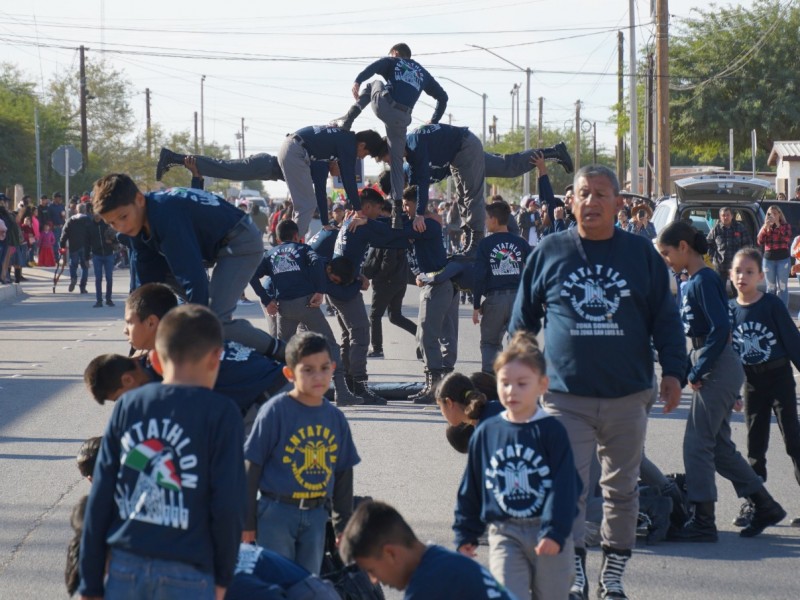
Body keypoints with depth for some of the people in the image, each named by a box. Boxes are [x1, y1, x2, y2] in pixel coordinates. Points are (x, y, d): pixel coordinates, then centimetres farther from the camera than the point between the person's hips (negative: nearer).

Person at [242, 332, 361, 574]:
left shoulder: (336, 418, 5)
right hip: (276, 514, -5)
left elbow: (343, 474, 14)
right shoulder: (275, 411, -11)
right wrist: (246, 521, -7)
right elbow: (251, 467, -8)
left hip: (316, 517, 5)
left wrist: (344, 525, 15)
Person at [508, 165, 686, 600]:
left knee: (621, 488, 10)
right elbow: (523, 319, 12)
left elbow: (666, 319, 9)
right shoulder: (549, 252, 4)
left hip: (628, 397, 1)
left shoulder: (641, 254, 5)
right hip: (566, 396, -1)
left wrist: (672, 370, 0)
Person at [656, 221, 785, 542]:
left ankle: (703, 522, -1)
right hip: (716, 368, 10)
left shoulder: (704, 280, -15)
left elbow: (720, 328, -22)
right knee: (719, 445, 13)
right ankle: (765, 506, 21)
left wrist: (697, 372, -17)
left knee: (698, 443, -6)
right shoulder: (694, 281, 13)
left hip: (718, 368, -10)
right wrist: (694, 370, 9)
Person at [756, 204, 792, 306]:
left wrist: (778, 225, -20)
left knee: (782, 287, -2)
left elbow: (787, 239, -17)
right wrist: (765, 227, -15)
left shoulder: (786, 226, 1)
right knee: (770, 287, 8)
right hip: (768, 259, 3)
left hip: (783, 259, -3)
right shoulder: (765, 227, 8)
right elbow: (760, 242, -4)